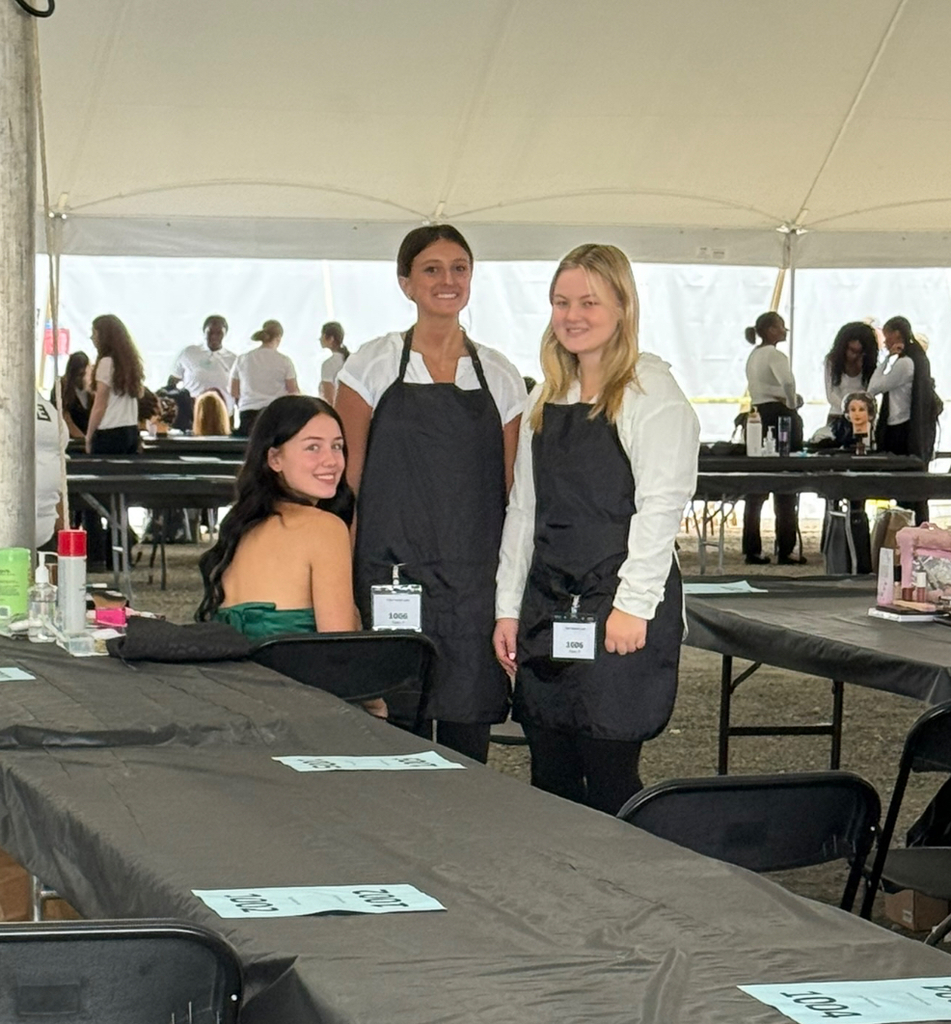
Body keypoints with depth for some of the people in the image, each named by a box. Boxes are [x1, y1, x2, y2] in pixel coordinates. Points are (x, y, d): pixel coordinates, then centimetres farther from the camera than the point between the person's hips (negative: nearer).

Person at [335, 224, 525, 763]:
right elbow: (346, 480, 2)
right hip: (391, 573, -2)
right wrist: (343, 580, -4)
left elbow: (510, 488, 11)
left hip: (475, 581, 2)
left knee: (469, 735, 5)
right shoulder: (374, 364, 2)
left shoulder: (500, 375, 9)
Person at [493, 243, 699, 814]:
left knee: (609, 779, -6)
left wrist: (633, 605, -17)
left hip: (623, 612, -7)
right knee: (551, 781, 7)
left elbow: (662, 505, -12)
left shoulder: (651, 391, -5)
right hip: (547, 610, 7)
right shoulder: (547, 398, 16)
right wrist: (509, 607, 13)